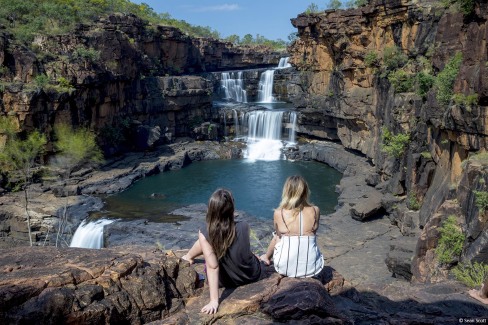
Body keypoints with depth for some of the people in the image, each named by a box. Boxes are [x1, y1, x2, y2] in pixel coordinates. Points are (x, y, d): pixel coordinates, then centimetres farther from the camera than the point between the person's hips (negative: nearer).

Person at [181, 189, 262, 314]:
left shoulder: (206, 234, -24)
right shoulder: (243, 226, -16)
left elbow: (212, 266, -29)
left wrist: (214, 300, -27)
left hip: (227, 281, -1)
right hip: (253, 275, 2)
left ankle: (189, 257, 44)